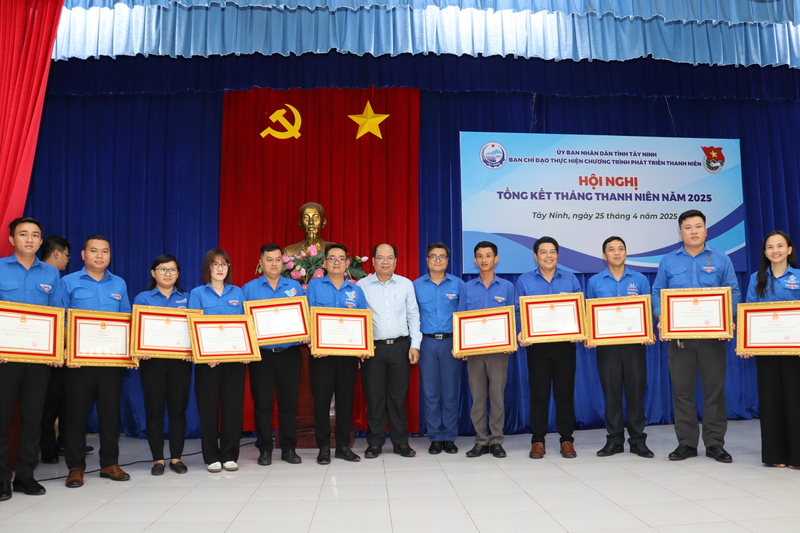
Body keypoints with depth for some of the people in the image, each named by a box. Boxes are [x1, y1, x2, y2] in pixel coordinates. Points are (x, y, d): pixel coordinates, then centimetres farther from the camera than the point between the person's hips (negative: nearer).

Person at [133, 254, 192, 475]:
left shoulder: (186, 298, 10)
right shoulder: (143, 298, 6)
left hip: (180, 360, 1)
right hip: (152, 360, -1)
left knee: (178, 409, 5)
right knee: (154, 409, 3)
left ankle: (176, 457, 17)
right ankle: (158, 459, 16)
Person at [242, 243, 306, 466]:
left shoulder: (295, 287, 7)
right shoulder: (249, 289, 4)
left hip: (289, 353, 1)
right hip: (261, 354, -1)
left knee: (289, 401, 6)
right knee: (262, 402, 5)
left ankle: (289, 448, 18)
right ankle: (265, 448, 18)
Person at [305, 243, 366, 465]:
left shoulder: (356, 291, 10)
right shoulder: (314, 286, 3)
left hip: (348, 353, 3)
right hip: (320, 353, -2)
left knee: (346, 399, 8)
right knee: (321, 399, 2)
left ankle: (343, 446, 20)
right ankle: (323, 447, 15)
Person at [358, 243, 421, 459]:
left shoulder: (406, 284, 7)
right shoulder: (362, 285, 3)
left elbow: (413, 316, 7)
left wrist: (415, 345, 0)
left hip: (400, 346, 1)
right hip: (372, 348, -1)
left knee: (399, 395, 7)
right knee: (374, 396, 4)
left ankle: (400, 442, 19)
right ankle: (375, 442, 17)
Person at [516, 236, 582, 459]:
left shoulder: (570, 279, 7)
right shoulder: (524, 281, 4)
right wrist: (521, 334, -15)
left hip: (565, 343, 1)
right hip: (537, 345, -1)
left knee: (565, 393, 6)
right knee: (538, 393, 4)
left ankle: (567, 440, 17)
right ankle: (538, 441, 14)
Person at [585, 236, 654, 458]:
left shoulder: (640, 280, 6)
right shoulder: (594, 282, 7)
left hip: (634, 343, 0)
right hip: (606, 344, 0)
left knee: (636, 390, 3)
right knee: (611, 392, 4)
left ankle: (638, 440, 14)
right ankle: (614, 440, 15)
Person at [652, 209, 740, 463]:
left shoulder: (721, 260, 6)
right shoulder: (668, 261, 7)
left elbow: (733, 292, 3)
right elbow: (657, 293, 6)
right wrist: (661, 318, -11)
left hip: (712, 334, 0)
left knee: (714, 388, 4)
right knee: (682, 389, 5)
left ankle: (715, 443, 16)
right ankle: (686, 443, 15)